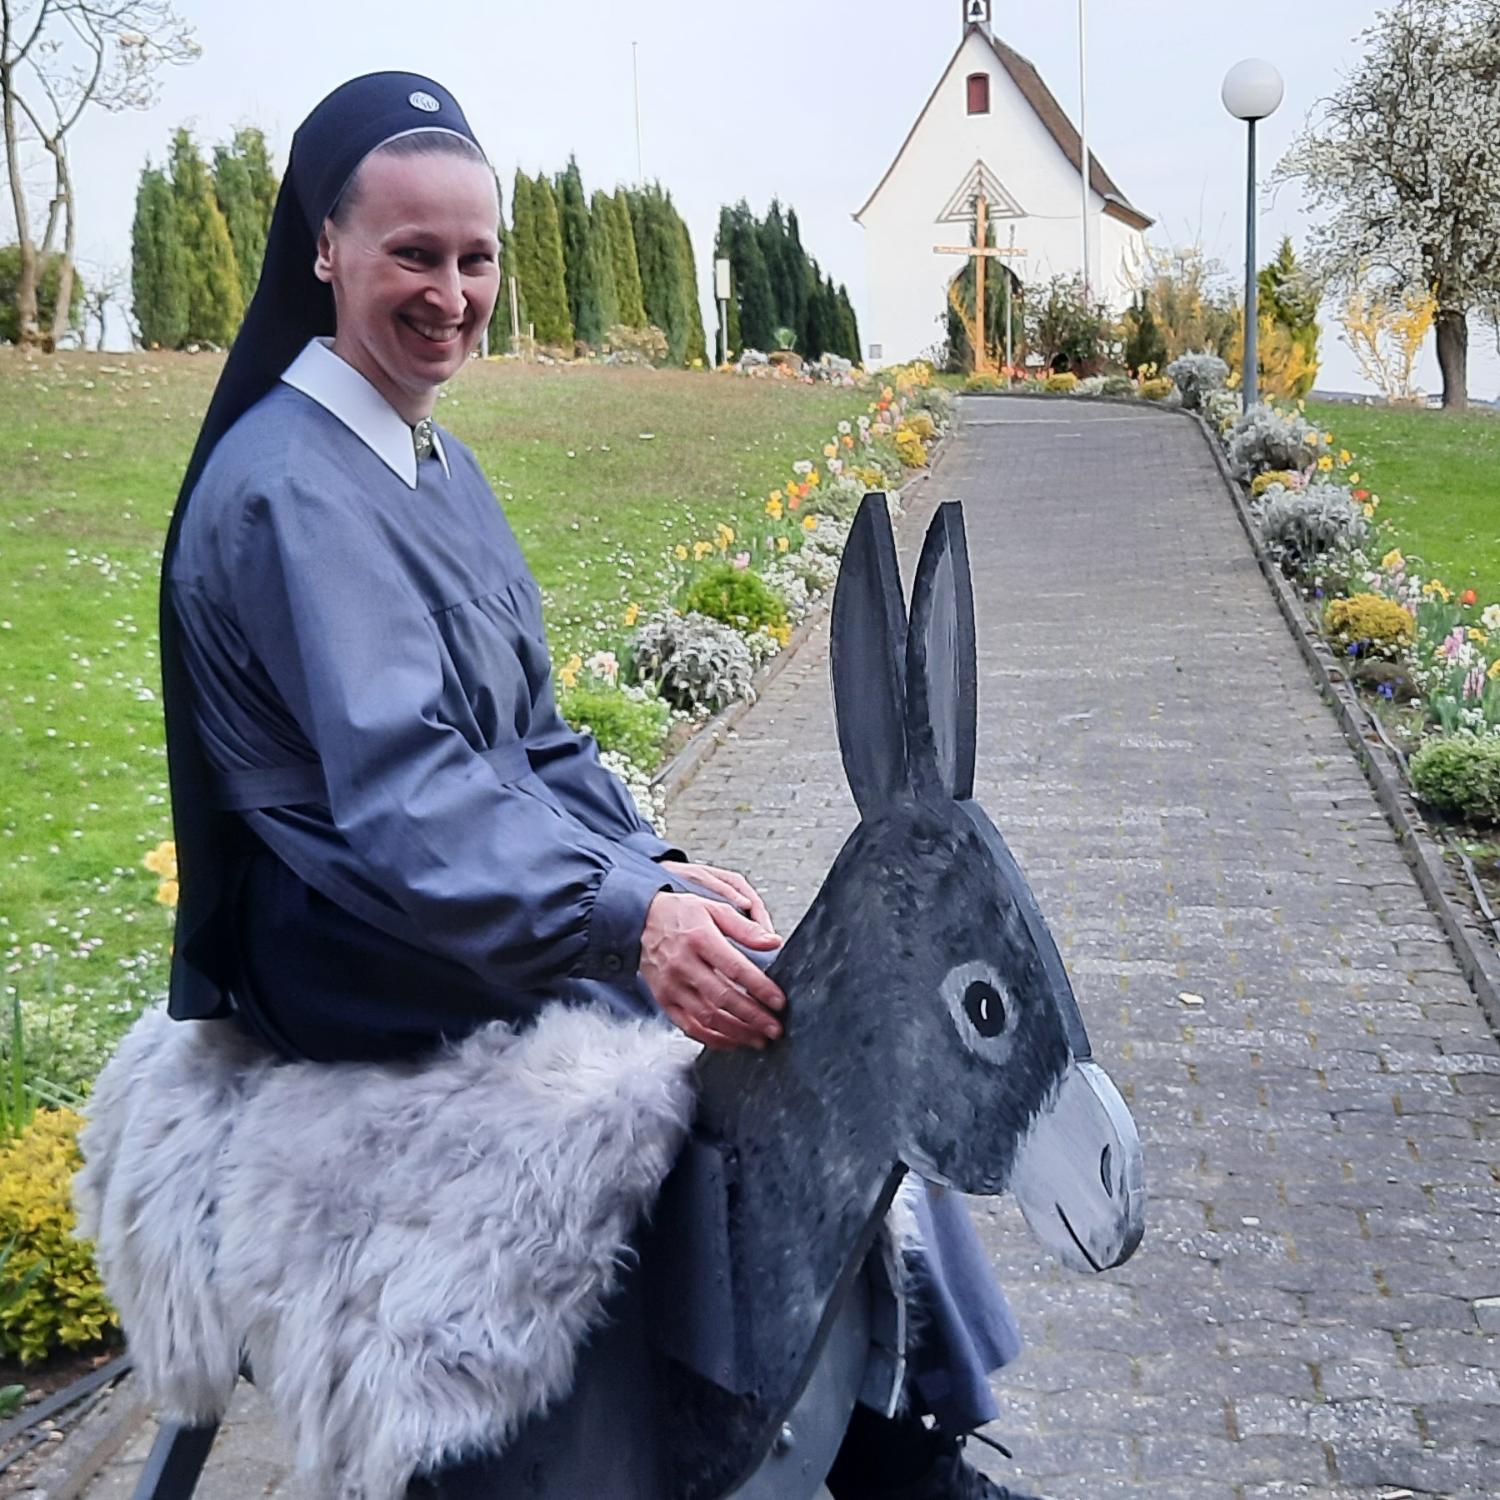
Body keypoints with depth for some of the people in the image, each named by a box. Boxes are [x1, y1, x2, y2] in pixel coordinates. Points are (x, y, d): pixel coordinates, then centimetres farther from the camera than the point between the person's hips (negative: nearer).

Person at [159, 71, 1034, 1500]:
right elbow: (402, 789, -31)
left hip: (485, 898, 9)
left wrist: (657, 867, -1)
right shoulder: (291, 487, -19)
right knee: (791, 1032, -11)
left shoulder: (431, 461, 12)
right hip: (381, 961, -9)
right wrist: (629, 920, -40)